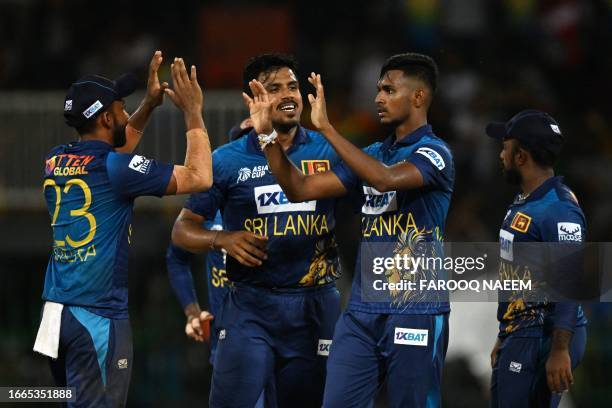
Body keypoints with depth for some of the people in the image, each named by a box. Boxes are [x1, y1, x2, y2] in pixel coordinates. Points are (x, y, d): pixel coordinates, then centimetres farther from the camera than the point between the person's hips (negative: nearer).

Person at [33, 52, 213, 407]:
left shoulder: (55, 161, 10)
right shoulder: (114, 167, -12)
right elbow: (199, 177, -10)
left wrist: (150, 105, 30)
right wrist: (193, 113, 0)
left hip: (55, 312, 8)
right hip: (97, 317, -8)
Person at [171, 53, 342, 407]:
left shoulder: (329, 152, 5)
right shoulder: (227, 161, 2)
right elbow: (183, 230, 6)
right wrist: (222, 240, -13)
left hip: (315, 307, 1)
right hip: (251, 307, -1)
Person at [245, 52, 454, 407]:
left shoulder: (434, 153, -7)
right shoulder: (372, 154, 15)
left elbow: (386, 179, -27)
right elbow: (301, 190, 12)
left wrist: (327, 128, -25)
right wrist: (268, 134, 2)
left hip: (415, 314, -7)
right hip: (363, 309, 7)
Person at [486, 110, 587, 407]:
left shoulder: (559, 209, -17)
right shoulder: (522, 203, 15)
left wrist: (560, 351, -25)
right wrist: (504, 338, 24)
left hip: (544, 338, -10)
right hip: (518, 337, 10)